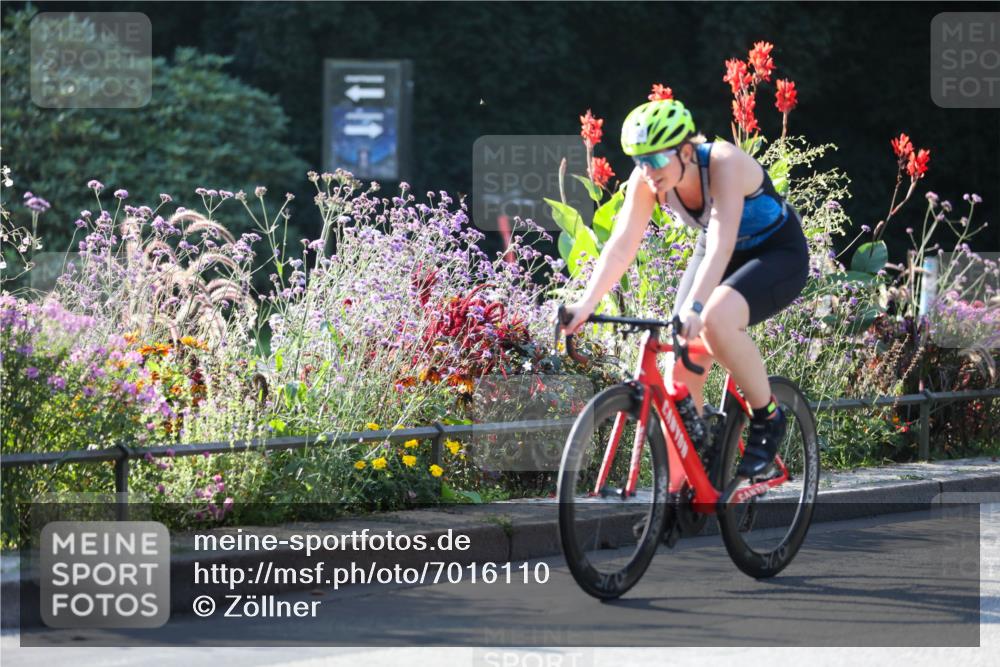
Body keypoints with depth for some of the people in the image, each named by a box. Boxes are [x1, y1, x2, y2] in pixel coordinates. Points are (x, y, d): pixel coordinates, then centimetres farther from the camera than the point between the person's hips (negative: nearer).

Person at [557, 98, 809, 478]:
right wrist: (587, 303, -35)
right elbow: (621, 245, -21)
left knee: (716, 320, -34)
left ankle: (767, 419, -13)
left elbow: (721, 245, -43)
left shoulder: (724, 164, -33)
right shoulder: (647, 179, -17)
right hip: (720, 252, 6)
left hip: (778, 254, -6)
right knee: (681, 369, -9)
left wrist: (695, 307, -56)